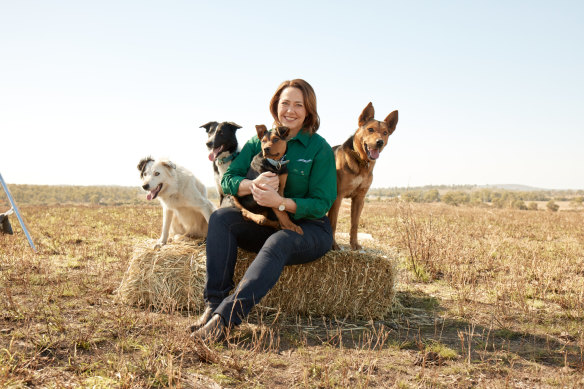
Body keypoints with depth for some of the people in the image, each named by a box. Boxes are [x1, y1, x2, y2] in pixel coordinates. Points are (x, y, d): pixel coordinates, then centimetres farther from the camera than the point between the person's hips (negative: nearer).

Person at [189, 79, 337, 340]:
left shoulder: (320, 149, -5)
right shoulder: (259, 142, 7)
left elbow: (321, 204, -11)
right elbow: (228, 180, -3)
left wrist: (279, 202, -28)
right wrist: (253, 185, -27)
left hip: (308, 228, -4)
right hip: (264, 224, 5)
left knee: (278, 242, -37)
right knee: (220, 217, -20)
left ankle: (226, 317, -45)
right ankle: (213, 303, -29)